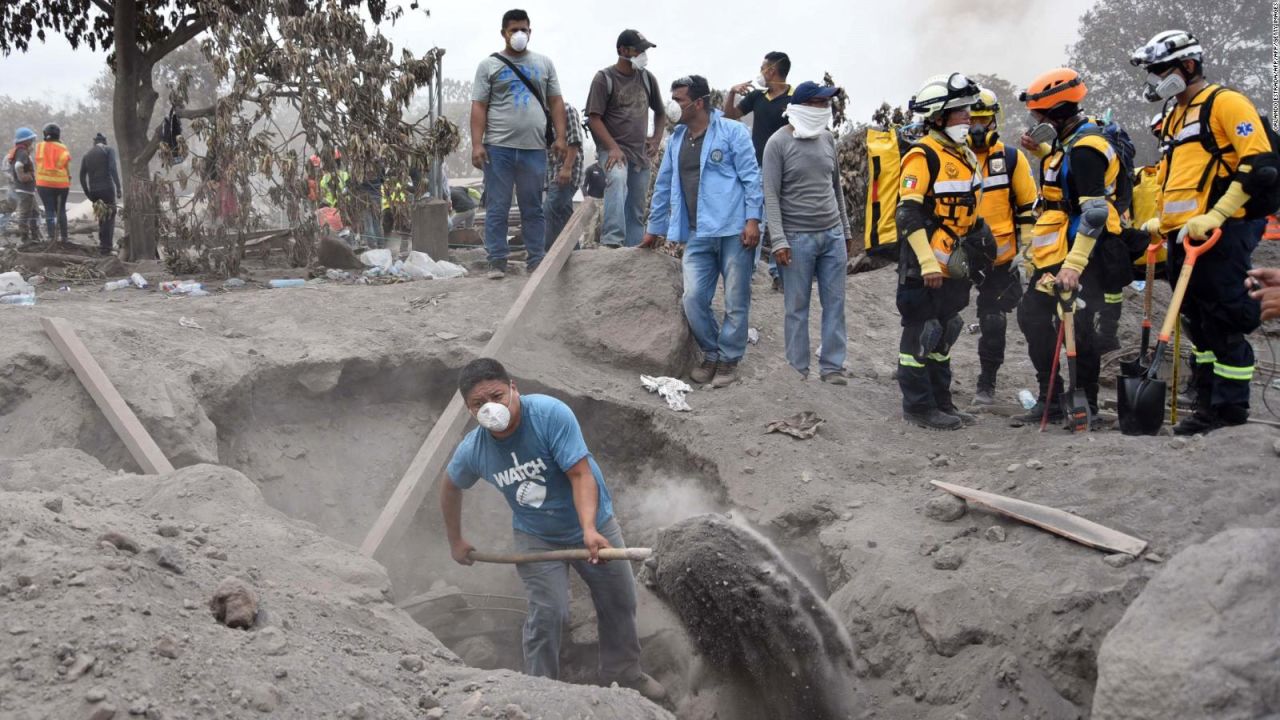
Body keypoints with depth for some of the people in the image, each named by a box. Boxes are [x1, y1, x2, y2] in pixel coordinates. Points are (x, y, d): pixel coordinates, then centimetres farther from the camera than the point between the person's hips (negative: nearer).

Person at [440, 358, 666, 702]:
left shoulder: (550, 414, -32)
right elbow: (451, 487, 3)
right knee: (548, 615, -9)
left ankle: (624, 672, 37)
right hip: (537, 538, 0)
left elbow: (581, 475, -33)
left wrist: (589, 528, -45)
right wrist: (455, 541, 11)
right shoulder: (472, 450, -19)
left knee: (620, 602, 14)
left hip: (591, 524, 0)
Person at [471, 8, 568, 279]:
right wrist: (477, 144, -8)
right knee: (497, 208, 0)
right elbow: (479, 107, 2)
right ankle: (497, 261, 5)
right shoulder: (489, 65, 6)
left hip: (534, 148, 2)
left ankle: (537, 262, 11)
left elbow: (555, 102, 13)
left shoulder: (544, 63, 13)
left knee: (533, 208, 7)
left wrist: (560, 137, 1)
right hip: (498, 147, -2)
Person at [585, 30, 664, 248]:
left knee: (636, 210, 7)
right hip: (613, 149, -6)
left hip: (641, 152, 6)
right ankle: (612, 241, -42)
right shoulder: (604, 78, -4)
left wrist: (657, 139, 9)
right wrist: (613, 148, -19)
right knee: (617, 179, -35)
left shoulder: (647, 78, 12)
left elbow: (659, 112, 25)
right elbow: (594, 118, -9)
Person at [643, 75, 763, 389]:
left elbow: (751, 177, -7)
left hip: (734, 231, -5)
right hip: (697, 234, 5)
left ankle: (729, 360, 16)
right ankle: (711, 354, 16)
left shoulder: (732, 132, -3)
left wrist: (752, 219, -15)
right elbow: (664, 186, 24)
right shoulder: (676, 140, 16)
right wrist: (654, 228, 28)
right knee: (693, 299, -5)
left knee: (736, 302, 1)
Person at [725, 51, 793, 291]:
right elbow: (730, 115, 16)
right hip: (755, 168, 6)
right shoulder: (757, 96, 8)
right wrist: (732, 92, -1)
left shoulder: (794, 100, -9)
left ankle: (778, 272, 7)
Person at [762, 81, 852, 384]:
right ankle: (798, 370, 8)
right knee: (797, 307, 0)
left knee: (835, 303, 4)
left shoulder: (827, 138, 10)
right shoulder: (779, 143, -5)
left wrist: (846, 230, 19)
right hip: (798, 237, -5)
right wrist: (778, 241, -14)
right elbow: (771, 195, -8)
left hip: (833, 235, 5)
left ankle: (832, 367, 11)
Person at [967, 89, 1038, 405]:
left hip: (999, 256, 0)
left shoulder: (1011, 158, 1)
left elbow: (1028, 207, 5)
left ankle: (986, 384, 16)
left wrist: (1025, 249, -1)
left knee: (993, 322, 6)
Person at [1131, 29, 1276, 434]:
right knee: (1199, 324, 11)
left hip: (1220, 234, -9)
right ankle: (1208, 403, 18)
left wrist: (1215, 216, -20)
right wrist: (1162, 219, 20)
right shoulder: (1175, 117, 22)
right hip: (1182, 238, 9)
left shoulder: (1225, 103, -6)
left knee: (1225, 322, -6)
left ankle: (1230, 406, 1)